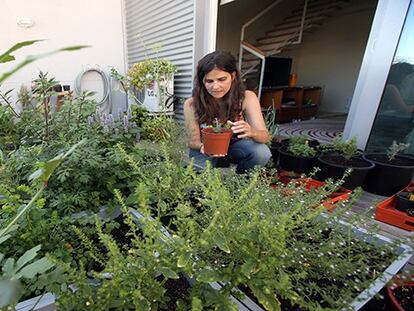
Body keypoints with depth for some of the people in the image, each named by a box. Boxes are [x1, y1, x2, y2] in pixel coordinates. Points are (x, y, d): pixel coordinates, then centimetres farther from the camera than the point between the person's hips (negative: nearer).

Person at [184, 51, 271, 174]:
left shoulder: (247, 98, -19)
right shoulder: (191, 105, -20)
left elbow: (265, 136, -23)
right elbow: (193, 141, -16)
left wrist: (251, 132, -49)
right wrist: (203, 147, -41)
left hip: (234, 145, 2)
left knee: (262, 152, -28)